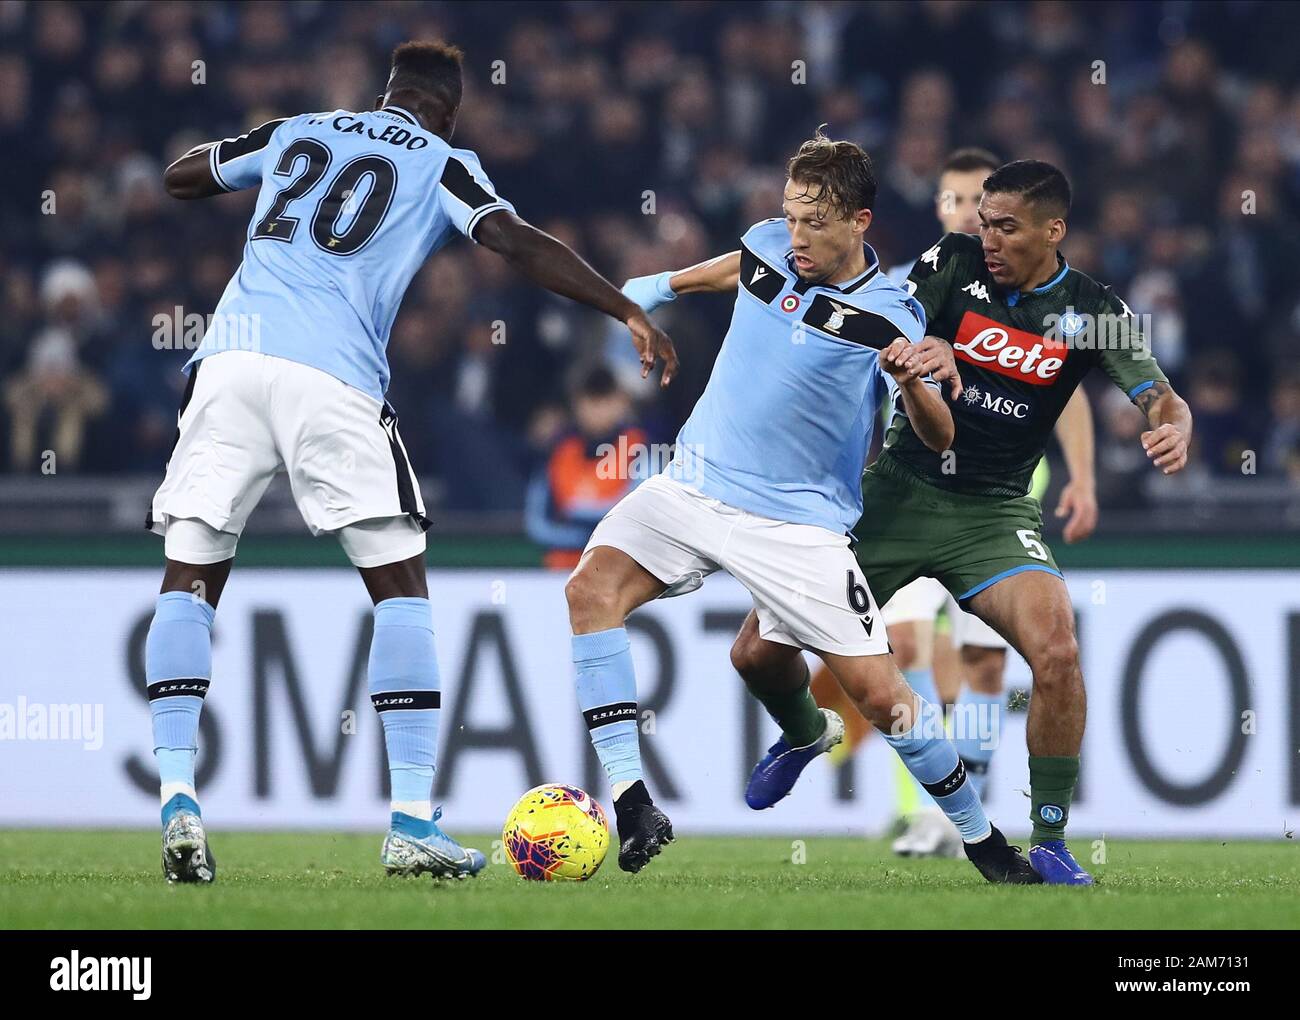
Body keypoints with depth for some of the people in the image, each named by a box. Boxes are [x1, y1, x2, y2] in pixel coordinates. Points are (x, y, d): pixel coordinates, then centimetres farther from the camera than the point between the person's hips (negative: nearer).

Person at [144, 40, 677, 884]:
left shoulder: (296, 134, 25)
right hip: (335, 374, -3)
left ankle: (179, 800, -7)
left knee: (190, 579, 9)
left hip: (232, 359, 3)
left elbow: (178, 177, 38)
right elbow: (517, 243, -3)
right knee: (400, 585, 5)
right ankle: (413, 824, -4)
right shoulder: (439, 161, 13)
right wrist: (629, 311, -3)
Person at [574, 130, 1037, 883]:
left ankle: (983, 839, 14)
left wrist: (911, 381, -36)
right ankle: (632, 806, -22)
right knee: (593, 589, -20)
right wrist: (664, 285, 42)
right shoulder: (768, 247, 1)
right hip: (696, 483, 4)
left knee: (879, 692, -9)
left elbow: (939, 438, -15)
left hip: (797, 524, -4)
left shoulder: (887, 317, -12)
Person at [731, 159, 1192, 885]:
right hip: (900, 490, 1)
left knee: (1057, 653, -27)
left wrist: (1175, 431, -33)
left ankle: (1049, 840, -10)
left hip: (993, 513, -1)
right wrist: (922, 352, -37)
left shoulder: (1095, 313, -6)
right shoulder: (956, 262, -5)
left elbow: (1165, 402, -8)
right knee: (759, 653, -2)